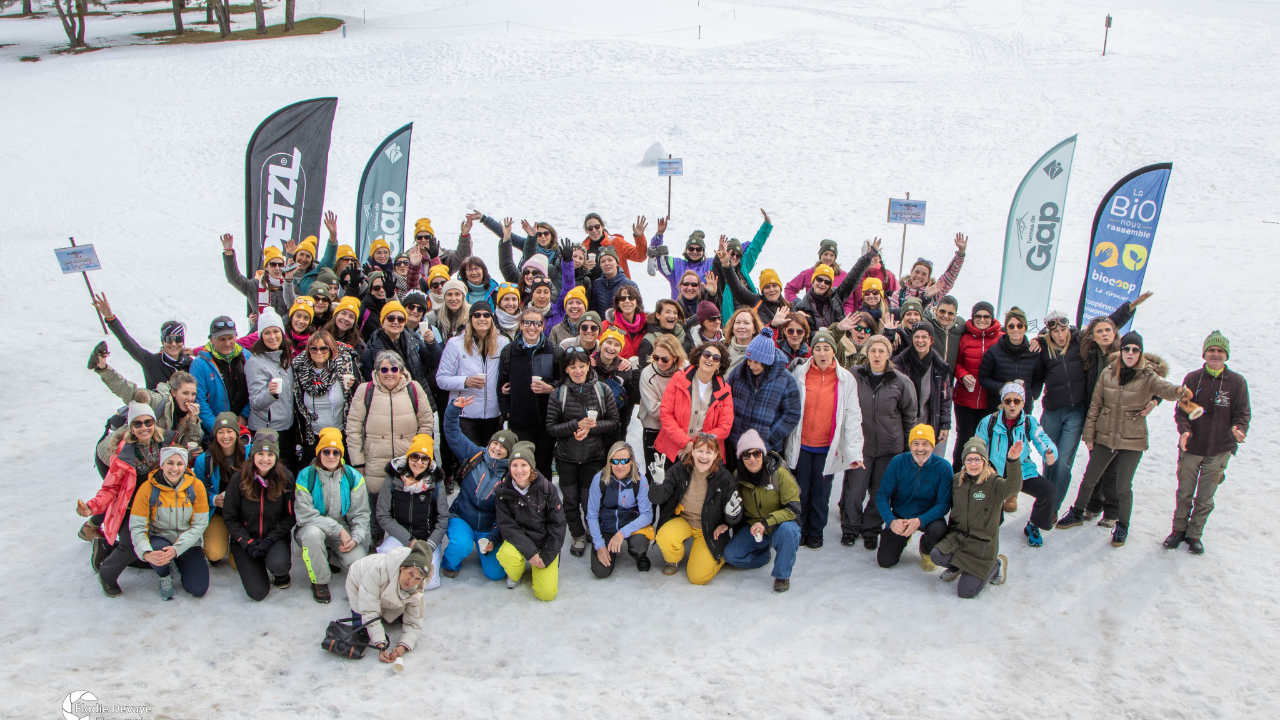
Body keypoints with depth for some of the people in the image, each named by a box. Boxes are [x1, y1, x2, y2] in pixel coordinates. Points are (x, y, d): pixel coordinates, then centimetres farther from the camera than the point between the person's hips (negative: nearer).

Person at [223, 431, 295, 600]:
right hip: (245, 539, 0)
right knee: (258, 592, -14)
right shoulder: (239, 480, -9)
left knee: (278, 564, -34)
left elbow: (289, 517, -5)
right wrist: (247, 542, -15)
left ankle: (281, 573, 5)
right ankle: (255, 568, 21)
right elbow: (230, 518, -3)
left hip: (275, 537, 0)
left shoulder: (286, 478, -9)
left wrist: (270, 539, -18)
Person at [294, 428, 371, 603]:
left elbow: (361, 514, -2)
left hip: (344, 528, 2)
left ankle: (331, 557, 14)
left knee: (358, 561, -23)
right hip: (314, 526, -2)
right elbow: (305, 515, -18)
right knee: (312, 533, -37)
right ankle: (320, 581, -13)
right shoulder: (306, 477, -11)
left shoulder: (353, 477, -5)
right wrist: (338, 530, -24)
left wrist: (355, 538, -20)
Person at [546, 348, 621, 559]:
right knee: (570, 500, 11)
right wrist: (577, 425, -20)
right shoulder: (558, 394, -5)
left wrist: (591, 427, -18)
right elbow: (551, 426, -6)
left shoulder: (602, 390, -5)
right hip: (566, 457, 1)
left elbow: (614, 422, -2)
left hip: (594, 456, -1)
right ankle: (578, 536, 34)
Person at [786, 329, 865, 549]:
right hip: (801, 444, 0)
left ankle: (816, 531, 28)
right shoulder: (799, 373, -4)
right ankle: (798, 530, 26)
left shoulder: (845, 379, -4)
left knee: (821, 492, 11)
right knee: (801, 490, 8)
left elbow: (853, 416, -4)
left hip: (828, 447, 0)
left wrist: (854, 451, -10)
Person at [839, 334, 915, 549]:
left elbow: (910, 416, 5)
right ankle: (850, 528, 23)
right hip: (859, 444, 0)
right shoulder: (854, 376, -3)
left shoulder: (901, 381, -4)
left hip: (889, 447, 0)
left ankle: (872, 531, 27)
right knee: (854, 492, 1)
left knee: (880, 493, 8)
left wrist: (909, 446, 8)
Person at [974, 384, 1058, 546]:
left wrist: (1050, 453, -38)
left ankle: (1033, 527, 7)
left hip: (1024, 472, 1)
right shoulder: (989, 422, -6)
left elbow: (1044, 442, -14)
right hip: (995, 474, 0)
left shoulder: (1029, 422, -3)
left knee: (1049, 491, -23)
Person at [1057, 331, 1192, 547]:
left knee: (1123, 487, 3)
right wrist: (1088, 434, 2)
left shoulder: (1147, 377, -11)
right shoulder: (1108, 373, -3)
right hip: (1104, 438, 3)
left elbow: (1163, 387, -33)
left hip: (1133, 441, -3)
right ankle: (1077, 514, 37)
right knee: (1088, 479, 14)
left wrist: (1179, 391, -56)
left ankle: (1122, 526, 26)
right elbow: (1095, 405, 3)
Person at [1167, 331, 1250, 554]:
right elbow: (1181, 410, 1)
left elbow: (1243, 414, -1)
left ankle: (1195, 534, 26)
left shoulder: (1237, 382, -5)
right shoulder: (1192, 378, -3)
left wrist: (1239, 429, -22)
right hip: (1190, 448, 1)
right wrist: (1184, 430, -17)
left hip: (1218, 451, -1)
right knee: (1184, 494, 12)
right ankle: (1179, 529, 29)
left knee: (1205, 499, 9)